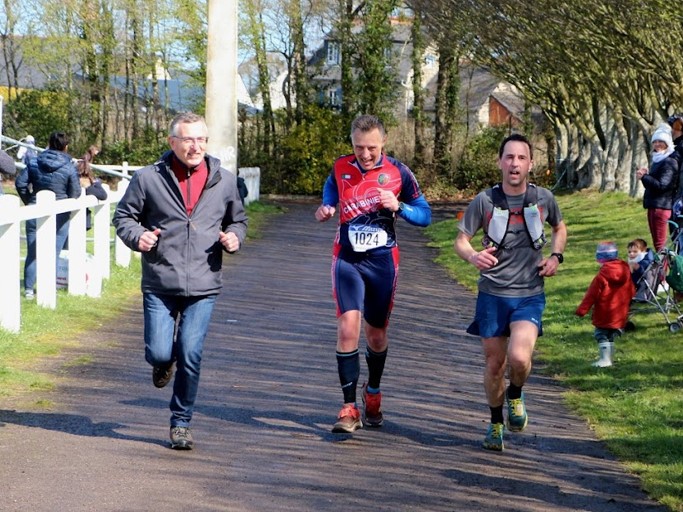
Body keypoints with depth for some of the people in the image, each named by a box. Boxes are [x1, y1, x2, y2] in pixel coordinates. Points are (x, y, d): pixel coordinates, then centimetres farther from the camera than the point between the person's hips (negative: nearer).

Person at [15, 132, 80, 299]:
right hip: (59, 215, -2)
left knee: (32, 252, 10)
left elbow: (20, 183, -2)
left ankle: (29, 289, 11)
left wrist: (29, 201, 11)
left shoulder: (34, 162, -1)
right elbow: (75, 193, -6)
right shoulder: (69, 167, -9)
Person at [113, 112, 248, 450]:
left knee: (191, 356, -6)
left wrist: (234, 238, -2)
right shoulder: (148, 178, -1)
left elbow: (238, 219, 20)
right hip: (159, 285, -1)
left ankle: (181, 423, 13)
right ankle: (166, 361, 34)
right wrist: (137, 236, -12)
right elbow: (123, 216, 8)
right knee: (159, 354, -6)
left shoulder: (224, 181, 6)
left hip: (203, 286, 1)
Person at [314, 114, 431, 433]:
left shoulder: (398, 172, -5)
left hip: (383, 262, 0)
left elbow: (425, 215, 0)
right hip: (347, 260, 0)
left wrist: (398, 207, -18)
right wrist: (324, 212, -1)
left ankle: (373, 393, 39)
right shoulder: (340, 169, 0)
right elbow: (329, 200, 21)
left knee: (376, 334, 12)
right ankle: (349, 409, -14)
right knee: (348, 327, -17)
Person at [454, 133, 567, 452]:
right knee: (494, 364, 8)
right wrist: (473, 256, -25)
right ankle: (496, 423, 32)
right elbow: (460, 240, -2)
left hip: (529, 295, 0)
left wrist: (555, 256, 0)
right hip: (492, 294, 0)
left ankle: (515, 395, 12)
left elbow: (559, 227, 19)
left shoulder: (544, 198, -1)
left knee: (519, 357, -22)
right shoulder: (485, 201, -7)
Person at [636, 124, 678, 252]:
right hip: (653, 206, 10)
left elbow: (661, 185, -21)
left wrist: (644, 177, -11)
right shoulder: (658, 161, 19)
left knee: (660, 244, -11)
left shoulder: (669, 163, -12)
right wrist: (646, 175, 7)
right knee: (657, 243, 13)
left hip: (661, 207, -10)